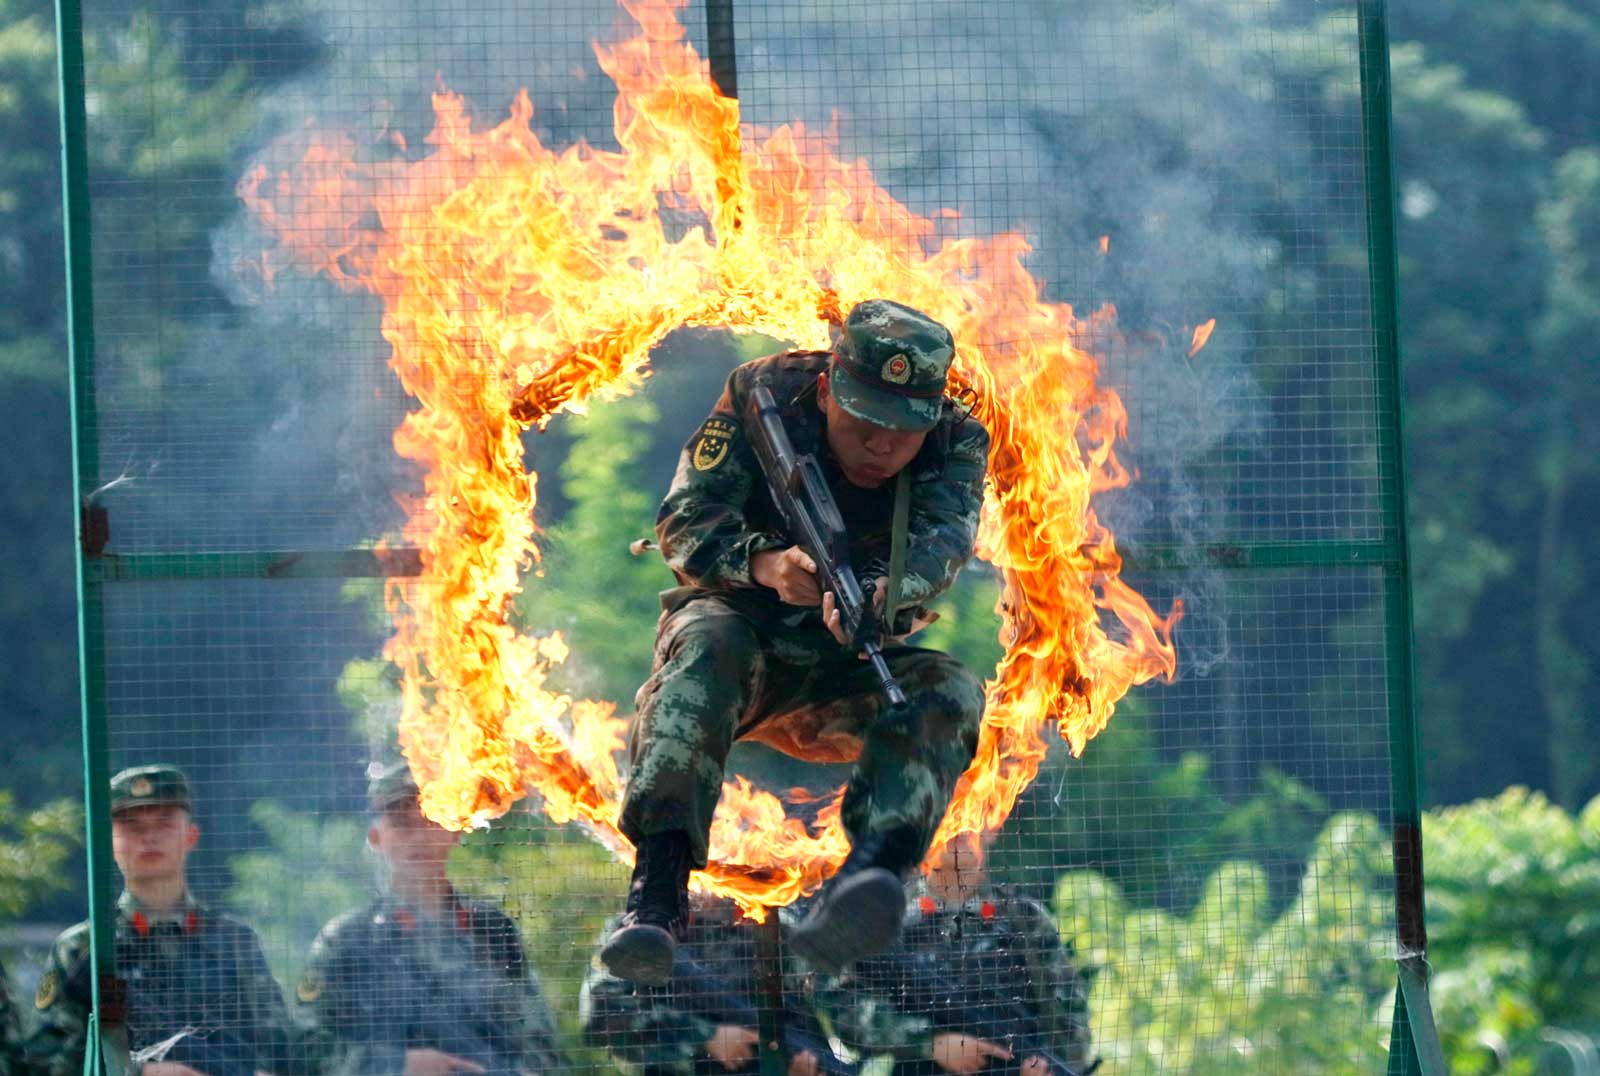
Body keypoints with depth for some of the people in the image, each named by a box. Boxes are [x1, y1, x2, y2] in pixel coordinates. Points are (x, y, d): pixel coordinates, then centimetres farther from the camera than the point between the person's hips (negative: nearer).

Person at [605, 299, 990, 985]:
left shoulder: (955, 445, -9)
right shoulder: (765, 396, -11)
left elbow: (942, 540, -29)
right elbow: (685, 521, -19)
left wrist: (878, 595, -53)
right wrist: (763, 564, -41)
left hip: (851, 670, 2)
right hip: (742, 625, -2)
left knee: (949, 692, -28)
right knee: (708, 645, -36)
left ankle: (867, 878, -55)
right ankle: (655, 890, -49)